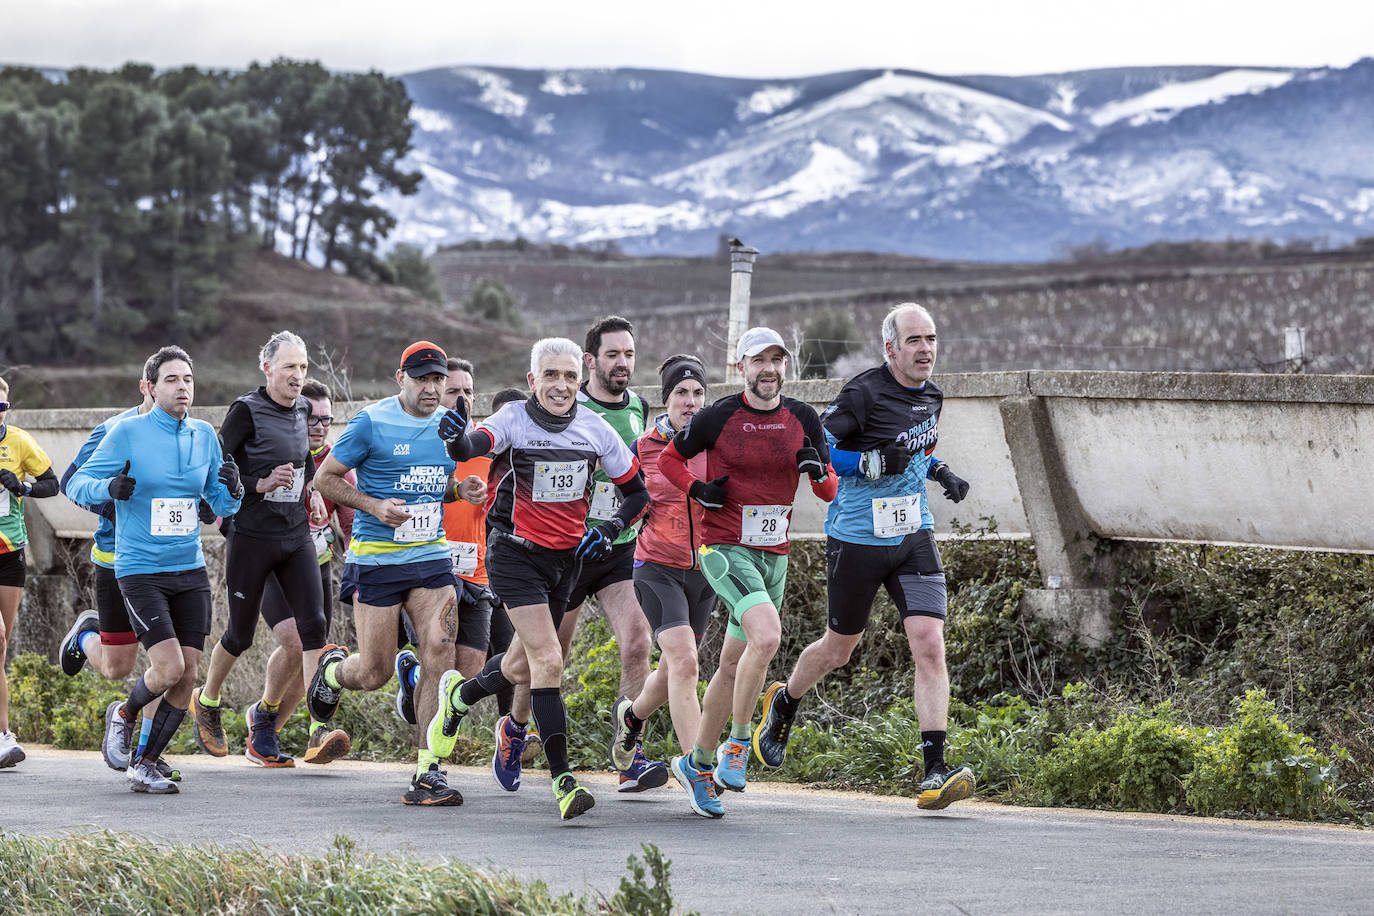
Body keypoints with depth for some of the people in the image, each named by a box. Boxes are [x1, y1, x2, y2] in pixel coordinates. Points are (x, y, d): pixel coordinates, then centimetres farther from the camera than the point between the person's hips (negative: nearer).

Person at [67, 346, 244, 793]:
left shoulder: (204, 435, 8)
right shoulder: (127, 432, -6)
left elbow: (221, 505, 14)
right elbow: (77, 483, -2)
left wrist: (232, 490, -9)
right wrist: (109, 488, -24)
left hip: (191, 571, 5)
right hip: (140, 570, -5)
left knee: (187, 678, -1)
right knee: (169, 667, -17)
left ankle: (145, 765, 14)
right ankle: (123, 715, 15)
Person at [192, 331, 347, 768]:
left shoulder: (302, 410, 10)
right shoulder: (247, 411, -10)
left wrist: (311, 490, 12)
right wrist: (261, 484, -21)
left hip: (296, 537, 5)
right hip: (251, 537, -5)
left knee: (312, 628, -10)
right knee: (239, 636, 6)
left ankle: (319, 731, -15)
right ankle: (207, 702, 34)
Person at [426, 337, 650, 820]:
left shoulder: (595, 429, -3)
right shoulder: (514, 419, -13)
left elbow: (637, 493, 7)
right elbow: (473, 447, -34)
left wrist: (609, 531, -9)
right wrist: (457, 437, -56)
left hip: (567, 558, 5)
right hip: (515, 553, -5)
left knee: (522, 667, 15)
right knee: (548, 660, -17)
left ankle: (459, 694, 48)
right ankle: (563, 779, -16)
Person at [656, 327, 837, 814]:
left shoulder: (803, 418, 3)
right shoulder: (720, 416, -7)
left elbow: (831, 492, 8)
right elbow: (669, 458, 7)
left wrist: (818, 471, -15)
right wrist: (697, 490, -10)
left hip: (774, 554, 5)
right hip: (725, 548, -5)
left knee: (734, 665, 11)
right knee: (767, 635, -27)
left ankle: (696, 762, 26)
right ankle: (738, 743, -13)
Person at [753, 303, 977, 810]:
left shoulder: (931, 396, 8)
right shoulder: (864, 393, -15)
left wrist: (938, 470, 10)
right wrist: (876, 462, -26)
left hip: (913, 537, 5)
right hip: (857, 539, -5)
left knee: (930, 646, -12)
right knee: (838, 650, 11)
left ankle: (934, 772, -16)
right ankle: (782, 705, 44)